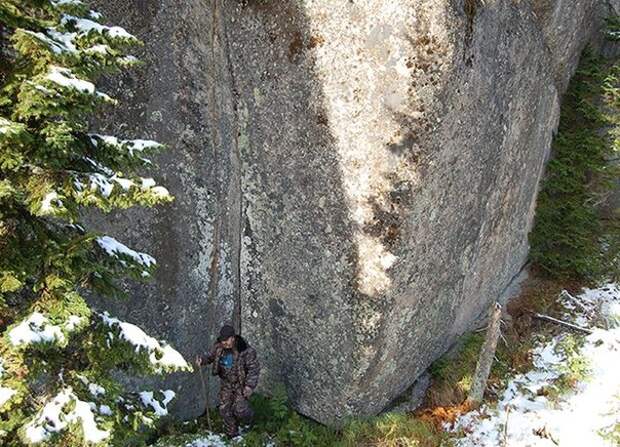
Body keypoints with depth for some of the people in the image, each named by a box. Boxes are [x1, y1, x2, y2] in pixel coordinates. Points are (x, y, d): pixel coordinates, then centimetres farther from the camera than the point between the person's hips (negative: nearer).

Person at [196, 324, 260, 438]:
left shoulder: (246, 350, -25)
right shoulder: (218, 347, -10)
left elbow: (254, 368, -18)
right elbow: (210, 356, 7)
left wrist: (250, 385, -23)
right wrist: (202, 360, -16)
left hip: (241, 383, -5)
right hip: (226, 383, 5)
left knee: (239, 409, -13)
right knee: (225, 409, 8)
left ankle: (248, 417, 24)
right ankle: (232, 434, 28)